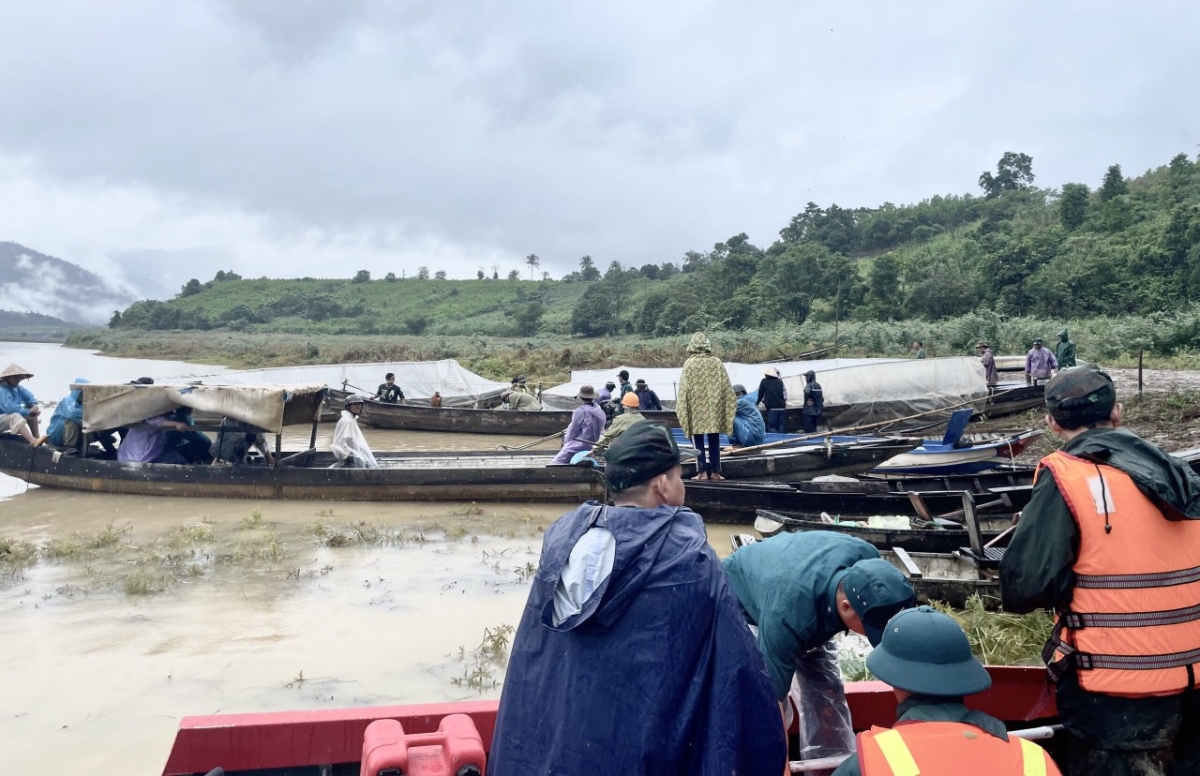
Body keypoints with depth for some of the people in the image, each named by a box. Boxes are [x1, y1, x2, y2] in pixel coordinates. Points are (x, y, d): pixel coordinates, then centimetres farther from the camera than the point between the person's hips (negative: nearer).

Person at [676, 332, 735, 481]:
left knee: (698, 441, 4)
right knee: (714, 441, 9)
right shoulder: (717, 362, 1)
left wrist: (681, 408, -1)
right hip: (714, 407, 2)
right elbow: (727, 387, 3)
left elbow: (684, 389, -7)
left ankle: (702, 472, 0)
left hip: (696, 408, -2)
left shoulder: (689, 363, -7)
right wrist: (731, 405, 12)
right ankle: (715, 471, 9)